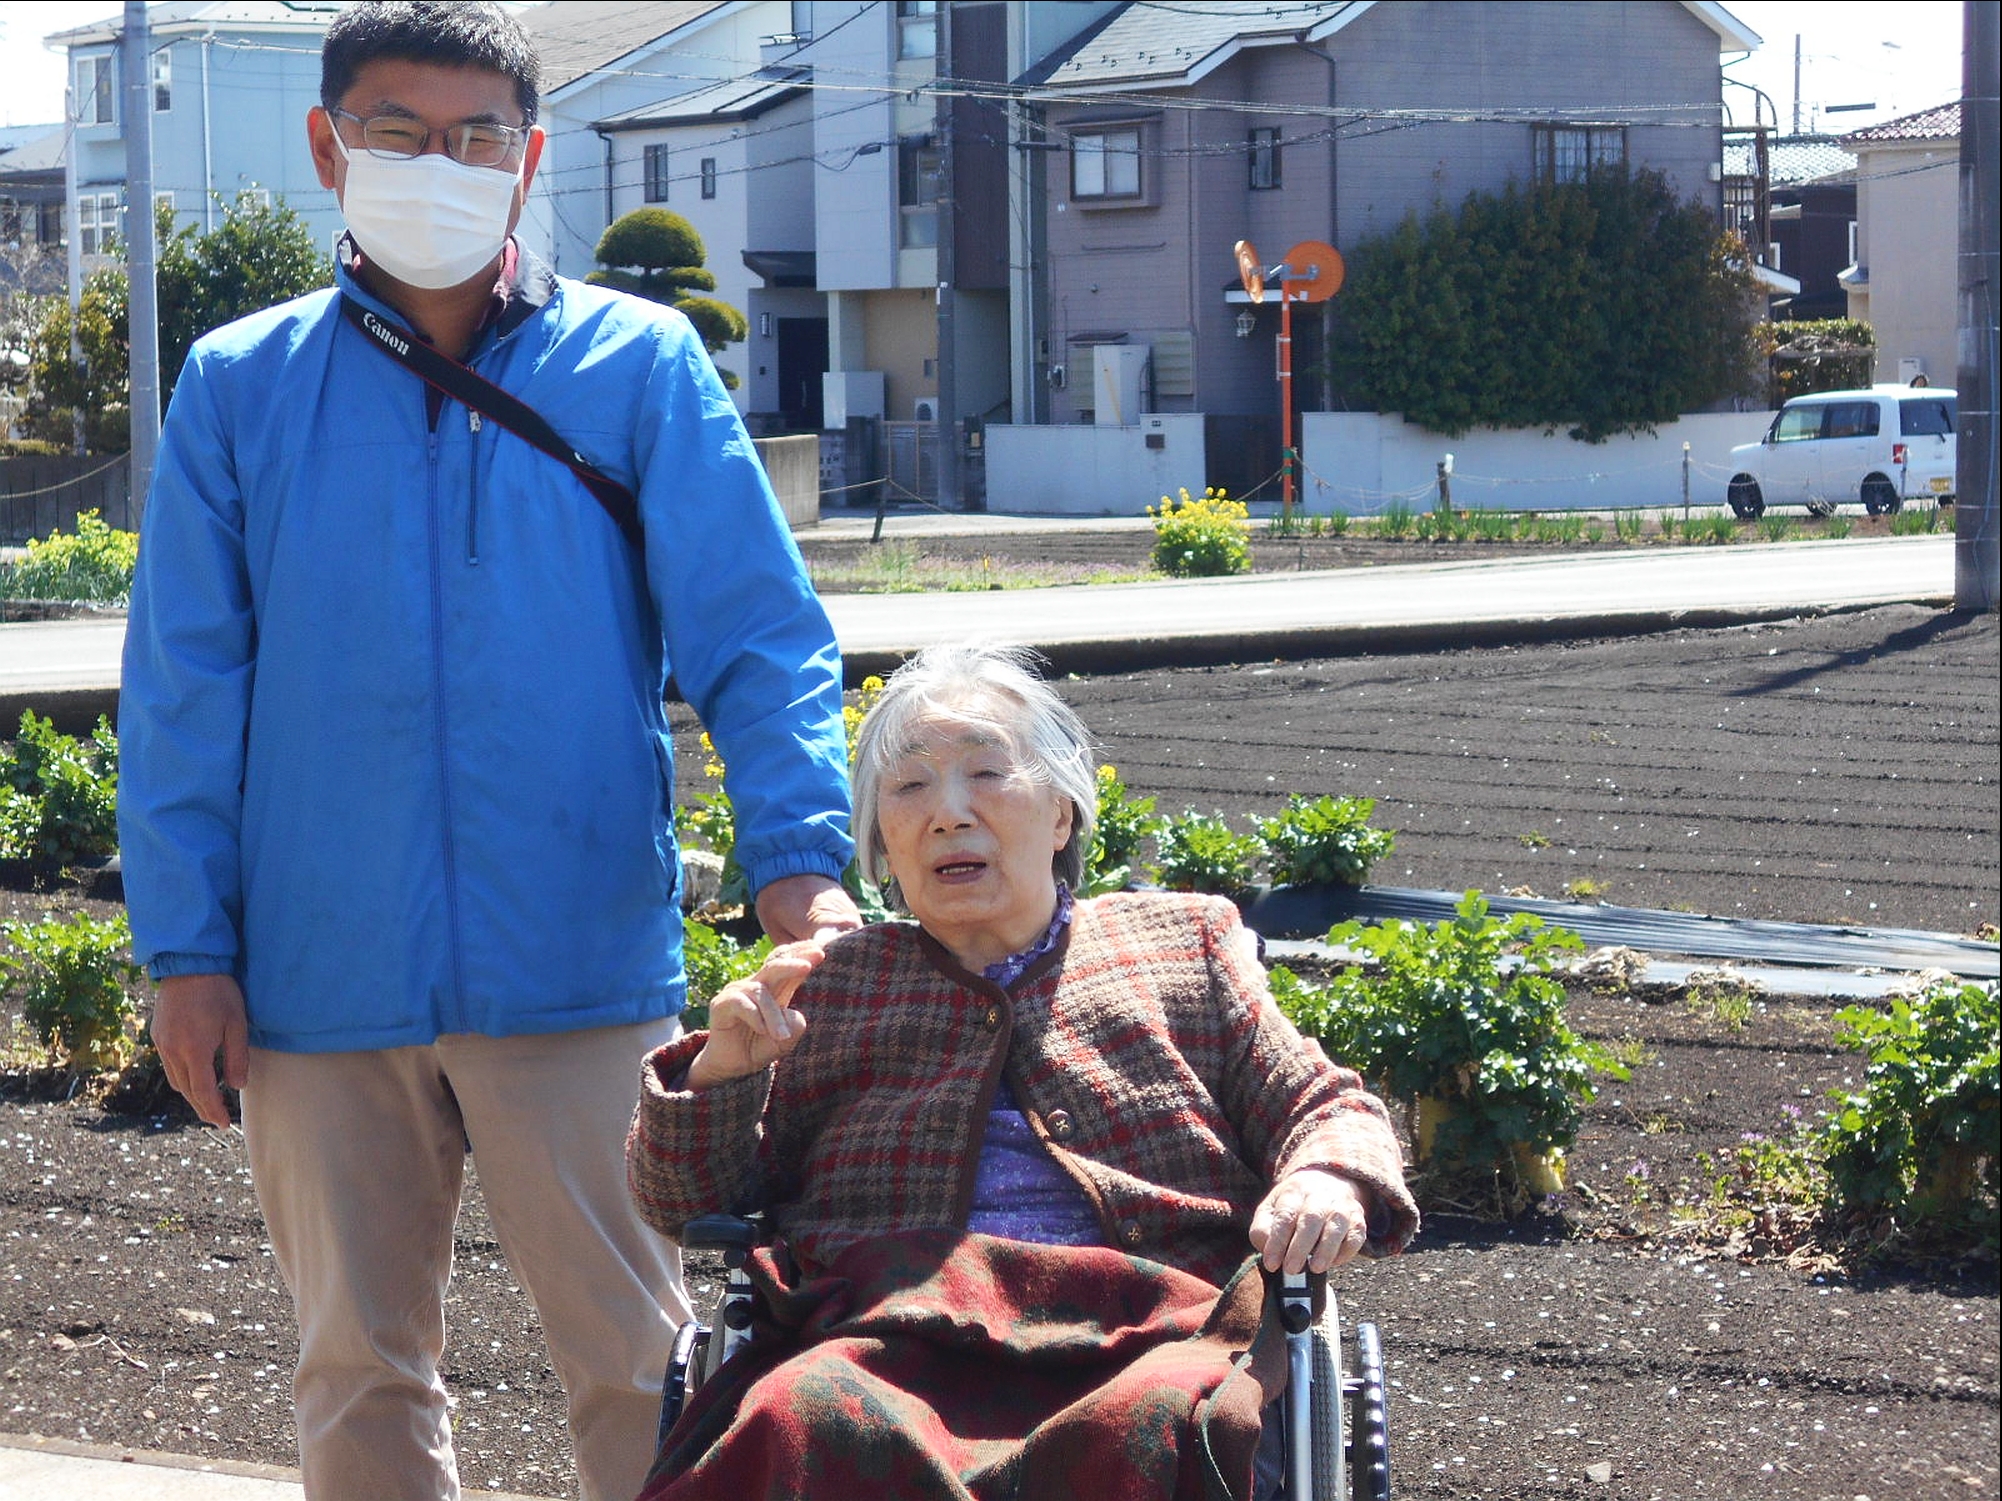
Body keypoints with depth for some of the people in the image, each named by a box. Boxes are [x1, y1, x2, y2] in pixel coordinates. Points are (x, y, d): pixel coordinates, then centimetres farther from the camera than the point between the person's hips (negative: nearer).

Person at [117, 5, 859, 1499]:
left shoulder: (639, 366, 2)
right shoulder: (240, 390, 6)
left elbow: (759, 633, -3)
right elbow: (184, 692, 6)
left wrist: (802, 857, -18)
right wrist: (187, 950, 0)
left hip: (580, 974, -2)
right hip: (322, 979, 2)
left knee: (642, 1365, 1)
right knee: (359, 1374, 12)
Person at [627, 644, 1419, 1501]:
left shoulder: (1182, 944, 28)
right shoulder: (827, 986, 28)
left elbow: (1326, 1108, 23)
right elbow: (688, 1202, 23)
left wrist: (1329, 1178, -2)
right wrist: (720, 1071, 2)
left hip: (1144, 1334, 0)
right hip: (888, 1345, 0)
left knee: (1154, 1430, -38)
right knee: (807, 1426, -37)